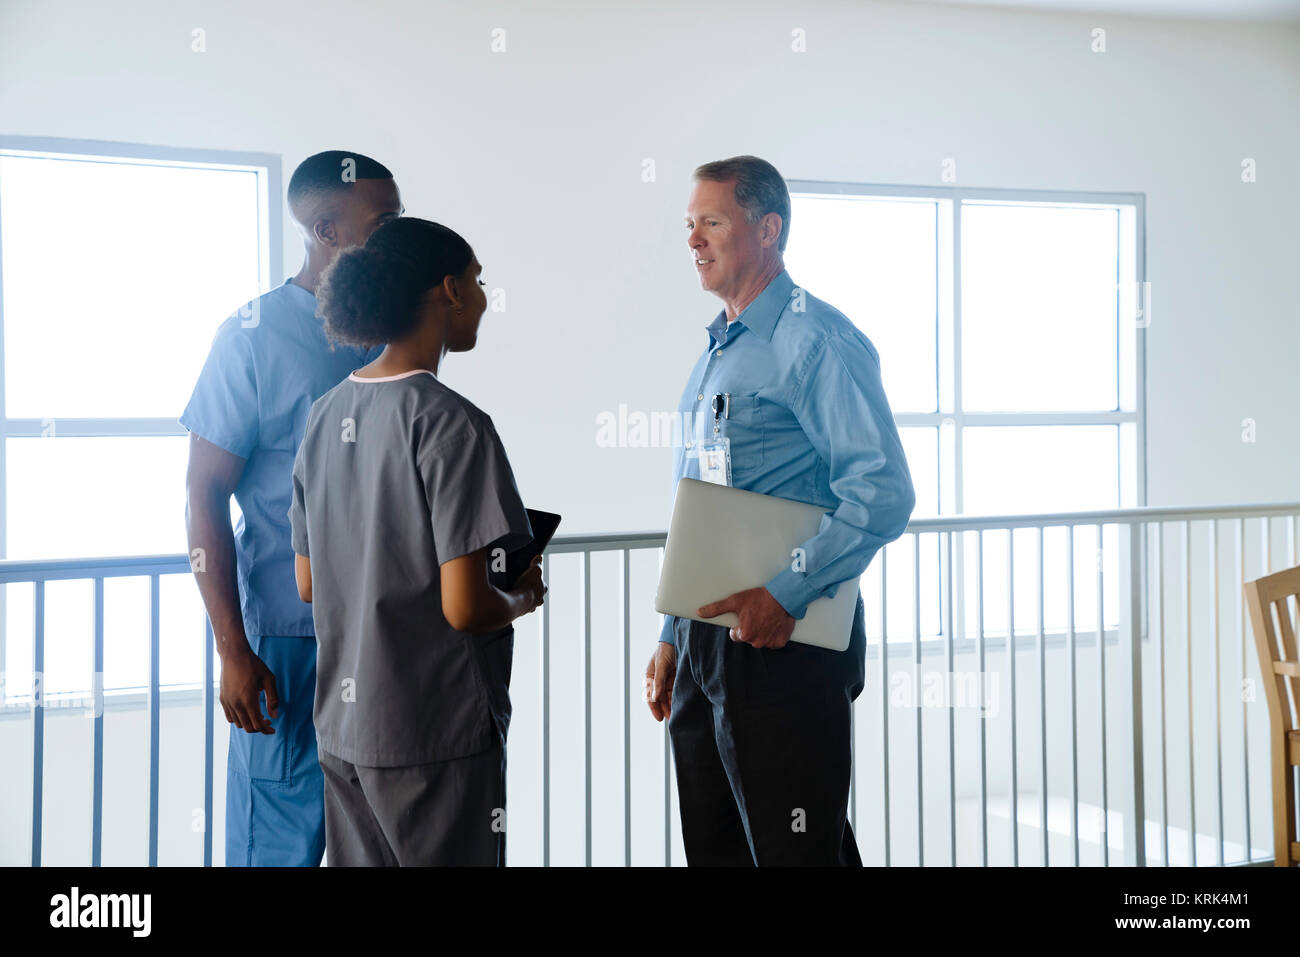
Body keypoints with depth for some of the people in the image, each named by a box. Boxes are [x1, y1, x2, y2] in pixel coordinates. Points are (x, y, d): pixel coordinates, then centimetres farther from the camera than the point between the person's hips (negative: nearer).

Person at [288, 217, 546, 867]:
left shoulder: (327, 414, 6)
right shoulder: (451, 424, -18)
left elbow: (309, 584, 13)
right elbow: (465, 608, -21)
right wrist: (523, 596, -1)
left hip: (340, 731, 8)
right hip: (436, 740, -8)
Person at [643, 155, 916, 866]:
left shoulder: (816, 340, -10)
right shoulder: (714, 352, 18)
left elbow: (884, 493, -19)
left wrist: (788, 594, -24)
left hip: (787, 642, -9)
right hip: (704, 642, 9)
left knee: (797, 851, -2)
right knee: (715, 851, 15)